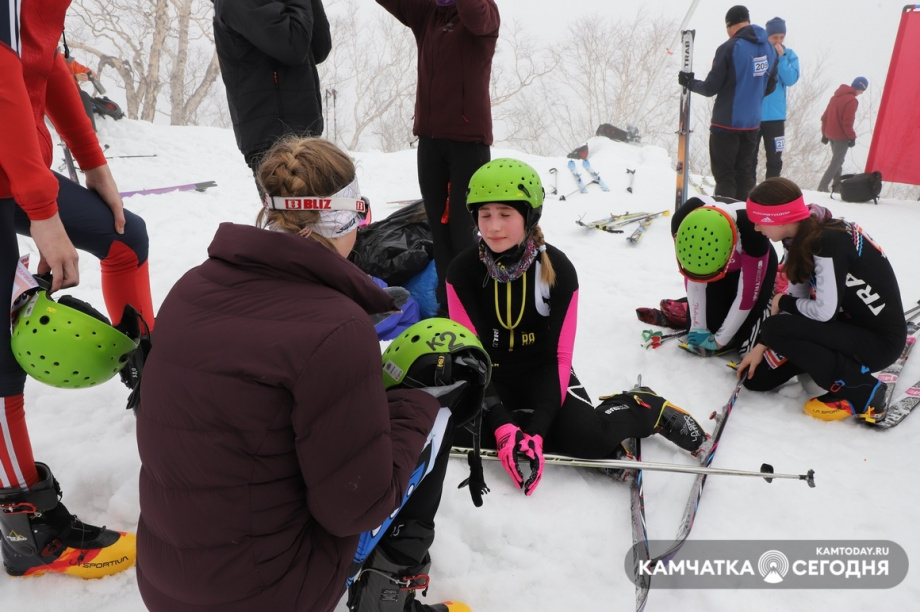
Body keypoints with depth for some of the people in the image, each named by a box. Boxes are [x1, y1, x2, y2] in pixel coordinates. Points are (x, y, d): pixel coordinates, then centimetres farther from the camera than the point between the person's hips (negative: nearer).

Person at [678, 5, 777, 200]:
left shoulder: (729, 48, -15)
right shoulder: (769, 48, 6)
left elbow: (710, 88, -12)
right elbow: (770, 86, 13)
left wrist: (690, 83, 5)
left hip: (726, 122, -6)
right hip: (752, 123, 6)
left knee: (724, 174, 1)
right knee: (745, 172, 14)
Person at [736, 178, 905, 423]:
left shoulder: (828, 241, -27)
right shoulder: (801, 238, -1)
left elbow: (824, 311, -28)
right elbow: (796, 296, 3)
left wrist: (784, 303, -8)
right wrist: (762, 345, -1)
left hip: (879, 341, -8)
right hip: (849, 326, 8)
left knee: (776, 328, -27)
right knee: (757, 377, 1)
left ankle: (862, 393, -13)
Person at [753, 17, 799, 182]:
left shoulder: (789, 55, 5)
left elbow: (790, 80, -9)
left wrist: (781, 57, -12)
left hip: (775, 115, 1)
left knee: (775, 159, 5)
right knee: (750, 157, 5)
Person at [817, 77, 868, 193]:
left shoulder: (836, 96, 11)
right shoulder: (852, 100, -15)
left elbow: (825, 116, 13)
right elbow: (847, 122, -19)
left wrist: (825, 133, 18)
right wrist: (852, 137, -10)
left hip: (830, 134, 8)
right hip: (841, 137, -8)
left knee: (837, 160, 18)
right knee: (836, 162, -4)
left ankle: (837, 185, 22)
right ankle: (822, 186, -11)